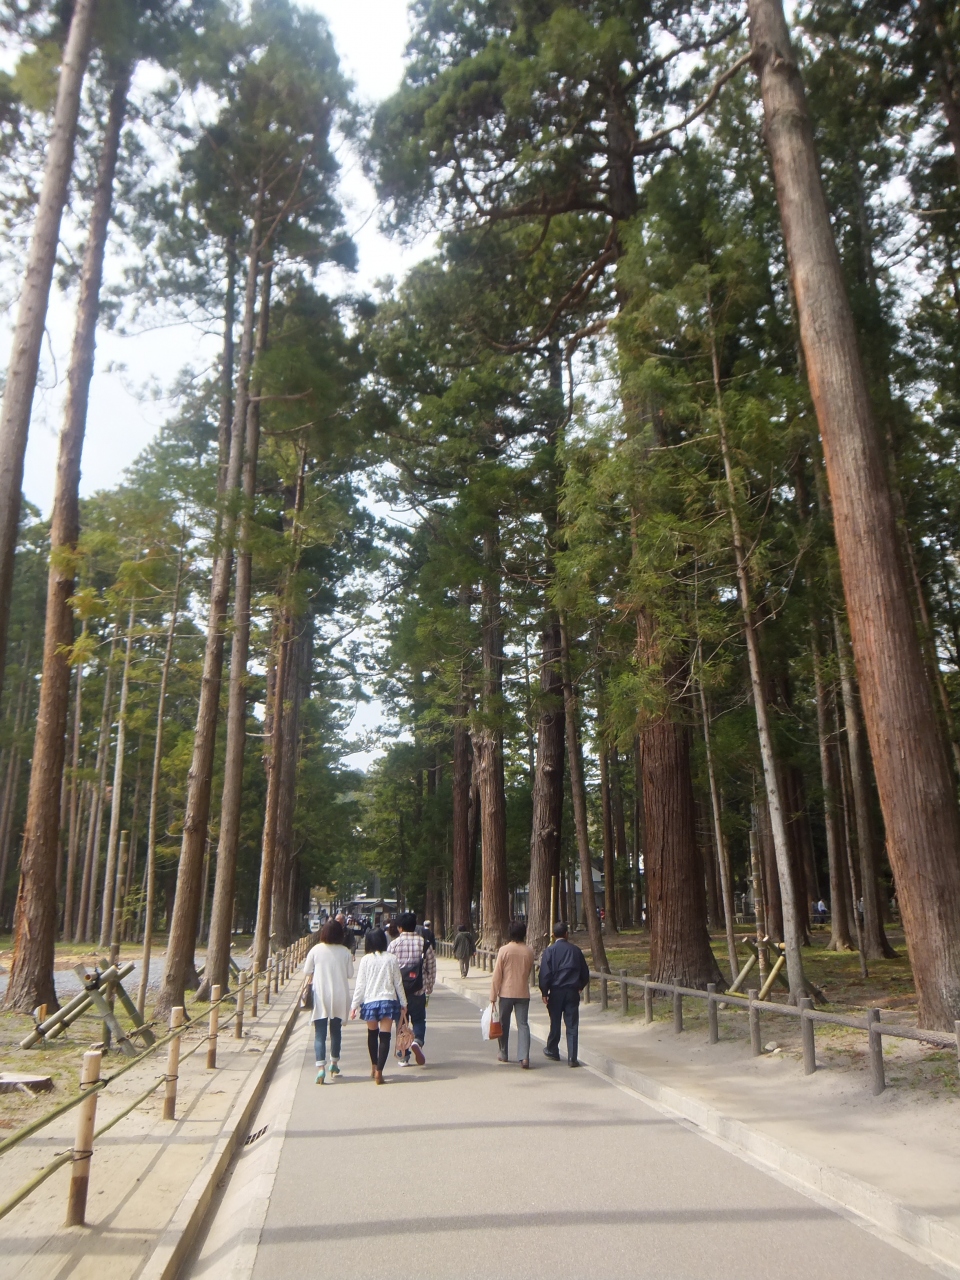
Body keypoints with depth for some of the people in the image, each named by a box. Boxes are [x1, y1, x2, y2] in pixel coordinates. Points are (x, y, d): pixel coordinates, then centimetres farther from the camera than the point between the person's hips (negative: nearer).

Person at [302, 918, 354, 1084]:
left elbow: (306, 972, 0)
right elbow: (350, 974, 2)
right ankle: (334, 1063, 32)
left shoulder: (316, 950, -8)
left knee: (320, 1034, 0)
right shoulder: (345, 952, -5)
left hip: (321, 997, -2)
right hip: (339, 997, 2)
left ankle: (321, 1067, -15)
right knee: (336, 1031, 19)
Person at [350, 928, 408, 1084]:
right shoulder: (392, 959, -1)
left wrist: (354, 1005, 3)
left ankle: (374, 1067, 32)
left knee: (372, 1034, 20)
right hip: (388, 1001, -1)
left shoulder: (366, 959, -3)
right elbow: (398, 983, 4)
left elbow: (360, 984, -3)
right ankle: (379, 1071, -8)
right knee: (385, 1036, 0)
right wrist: (403, 1003, 14)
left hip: (370, 1001, 1)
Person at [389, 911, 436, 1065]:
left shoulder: (394, 944, -4)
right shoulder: (425, 944, -2)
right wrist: (428, 990, 13)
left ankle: (404, 1057, 12)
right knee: (419, 1019, 13)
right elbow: (431, 969, 1)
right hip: (418, 991, 0)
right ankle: (417, 1041, -14)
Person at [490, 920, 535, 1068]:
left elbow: (497, 975, -9)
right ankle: (524, 1057, -12)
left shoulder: (504, 950, -10)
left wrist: (493, 996, -4)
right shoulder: (529, 952, -1)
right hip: (523, 993, 2)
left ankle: (504, 1054, 26)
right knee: (523, 1024, 1)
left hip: (506, 993, -2)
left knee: (504, 1024, 15)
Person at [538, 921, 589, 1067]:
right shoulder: (576, 950, 3)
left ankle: (553, 1051, 31)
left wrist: (544, 992, -2)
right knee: (572, 1025, 2)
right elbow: (585, 973, 10)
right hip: (572, 992, 1)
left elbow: (545, 973, -11)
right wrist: (580, 987, 25)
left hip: (556, 991, -1)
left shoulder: (550, 951, -6)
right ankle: (572, 1058, -2)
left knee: (555, 1023, 14)